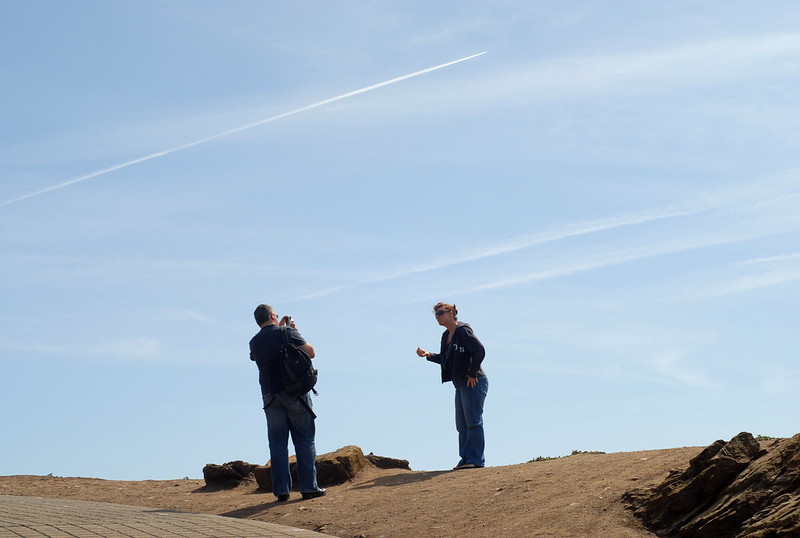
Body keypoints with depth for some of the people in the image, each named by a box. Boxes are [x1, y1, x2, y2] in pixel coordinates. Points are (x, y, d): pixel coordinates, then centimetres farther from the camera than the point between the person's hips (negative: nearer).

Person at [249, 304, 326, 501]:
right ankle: (309, 487, 0)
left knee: (277, 443, 6)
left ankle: (281, 489, 2)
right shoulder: (287, 333, -6)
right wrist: (295, 332, 9)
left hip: (270, 396, 3)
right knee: (305, 440, 3)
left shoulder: (255, 343, 8)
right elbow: (310, 352, -3)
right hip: (295, 394, -3)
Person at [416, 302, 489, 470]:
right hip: (461, 385, 10)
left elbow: (479, 351, -21)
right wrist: (428, 355, 8)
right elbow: (445, 358, 23)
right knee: (462, 424, 12)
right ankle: (466, 459, 17)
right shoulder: (446, 335, 14)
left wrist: (472, 374, -17)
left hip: (474, 382, -10)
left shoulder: (463, 330, -13)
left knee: (473, 422, -7)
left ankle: (476, 460, -4)